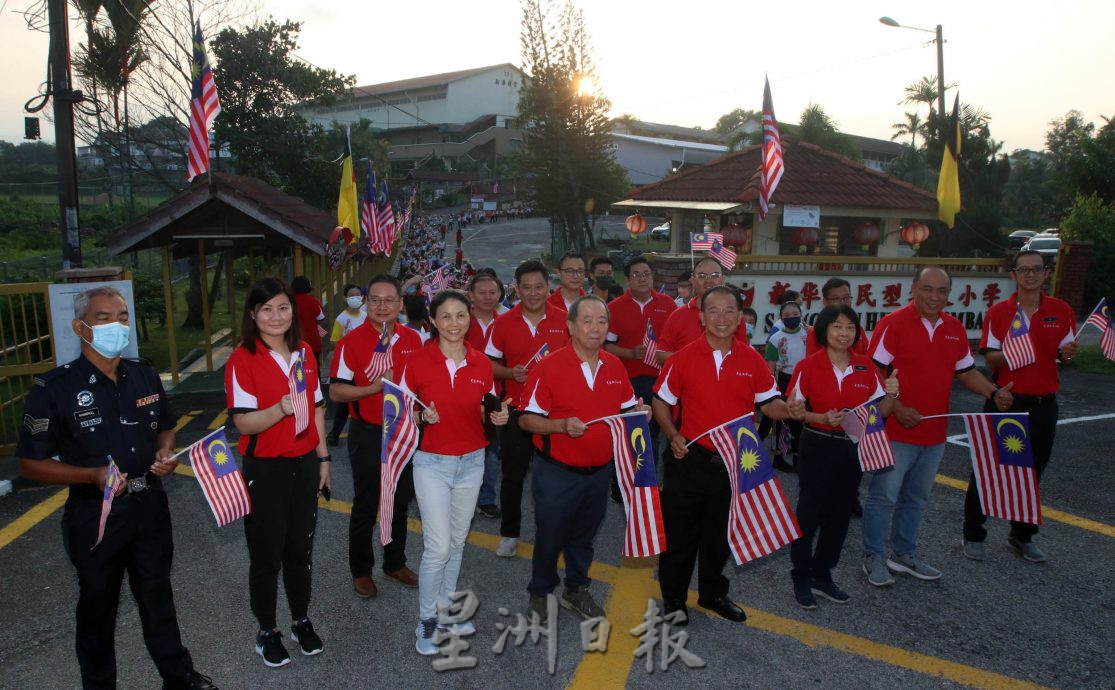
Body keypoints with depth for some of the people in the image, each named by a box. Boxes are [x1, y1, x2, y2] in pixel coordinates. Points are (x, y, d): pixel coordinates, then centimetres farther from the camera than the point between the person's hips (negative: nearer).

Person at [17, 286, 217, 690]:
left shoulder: (145, 377, 0)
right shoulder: (54, 389, -15)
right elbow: (30, 464, -11)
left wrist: (166, 453, -7)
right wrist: (92, 475, -25)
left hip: (150, 506, 4)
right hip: (95, 515, -4)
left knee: (157, 595, 20)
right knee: (98, 605, 16)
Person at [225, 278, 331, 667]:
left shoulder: (304, 352, 4)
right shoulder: (243, 358, -13)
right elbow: (242, 422, -17)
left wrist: (323, 457, 12)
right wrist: (281, 409, -35)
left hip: (305, 463, 5)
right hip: (265, 468, -4)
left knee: (301, 546, 15)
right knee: (266, 552, 9)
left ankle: (301, 621, 33)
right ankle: (267, 631, 27)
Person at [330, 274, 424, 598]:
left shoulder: (413, 339, 2)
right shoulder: (351, 341, -11)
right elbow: (335, 392, -13)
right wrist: (373, 388, -26)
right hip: (368, 435, -4)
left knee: (400, 502, 17)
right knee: (366, 506, 8)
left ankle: (396, 563, 34)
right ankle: (361, 570, 25)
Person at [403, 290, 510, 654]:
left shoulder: (482, 363, -1)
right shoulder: (417, 361, -10)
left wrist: (496, 417, -13)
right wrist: (423, 416, -22)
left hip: (471, 462, 4)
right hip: (431, 462, -4)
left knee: (457, 541, 16)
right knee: (438, 546, -5)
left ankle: (446, 608, 35)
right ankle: (426, 620, 16)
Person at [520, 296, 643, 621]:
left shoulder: (614, 367, 2)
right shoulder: (549, 366, -15)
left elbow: (627, 408, 13)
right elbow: (527, 419, -14)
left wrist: (638, 411, -10)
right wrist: (563, 426, -29)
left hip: (600, 470, 5)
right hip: (557, 473, -4)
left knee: (584, 536, 22)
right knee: (549, 536, 12)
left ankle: (576, 589, 43)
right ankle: (540, 593, 35)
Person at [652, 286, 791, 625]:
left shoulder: (752, 360, 0)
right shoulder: (683, 358, -7)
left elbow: (769, 403, 5)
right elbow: (661, 401, 1)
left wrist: (790, 410, -16)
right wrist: (672, 436, -12)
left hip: (734, 462, 3)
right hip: (689, 459, -3)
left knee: (720, 533, 20)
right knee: (680, 533, 9)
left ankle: (713, 593, 40)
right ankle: (673, 598, 29)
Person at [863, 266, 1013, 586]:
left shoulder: (955, 329, 7)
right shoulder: (893, 323, -13)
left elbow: (966, 371, 15)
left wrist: (994, 393, -2)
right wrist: (897, 409, -20)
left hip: (934, 433, 7)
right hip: (895, 431, -6)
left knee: (916, 499, 18)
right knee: (883, 497, 1)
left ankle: (904, 554, 33)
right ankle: (873, 558, 15)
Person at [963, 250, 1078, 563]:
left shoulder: (1062, 310, 2)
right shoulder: (998, 311, -5)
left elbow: (1065, 352, 7)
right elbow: (989, 359, -8)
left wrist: (1067, 353, -16)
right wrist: (1008, 354, -29)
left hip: (1043, 404, 3)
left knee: (1033, 471, 13)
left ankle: (1022, 535, 29)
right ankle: (973, 535, 14)